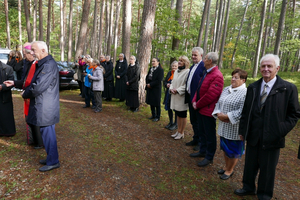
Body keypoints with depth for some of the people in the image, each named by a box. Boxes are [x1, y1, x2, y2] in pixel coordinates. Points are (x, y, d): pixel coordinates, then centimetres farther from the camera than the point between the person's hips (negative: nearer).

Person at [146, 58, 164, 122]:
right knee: (151, 102, 14)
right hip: (150, 88, 7)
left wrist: (151, 84, -17)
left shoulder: (160, 70, -11)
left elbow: (159, 80, -18)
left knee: (157, 103, 3)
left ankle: (157, 117, 16)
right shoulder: (151, 69, 12)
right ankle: (153, 115, 28)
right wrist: (147, 84, -3)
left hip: (156, 89, -7)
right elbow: (147, 77, 14)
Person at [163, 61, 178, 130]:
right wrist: (166, 84, -7)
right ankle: (170, 122, 32)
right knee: (169, 108, 14)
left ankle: (175, 124, 19)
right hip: (169, 93, 7)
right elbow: (164, 81, 14)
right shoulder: (169, 73, 11)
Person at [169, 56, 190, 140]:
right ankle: (178, 131, 29)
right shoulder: (176, 71, 13)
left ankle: (181, 133, 17)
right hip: (175, 97, 8)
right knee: (178, 115, 16)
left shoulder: (188, 72, -13)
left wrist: (178, 90, -17)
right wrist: (171, 88, -1)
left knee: (182, 115, 4)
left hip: (182, 97, -8)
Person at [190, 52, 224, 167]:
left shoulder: (217, 76, -20)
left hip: (208, 110, -9)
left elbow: (210, 95, -25)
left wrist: (198, 105, -14)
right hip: (200, 109, 9)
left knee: (209, 135, 6)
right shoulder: (206, 73, 11)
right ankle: (202, 151, 39)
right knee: (202, 132, 22)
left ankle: (209, 157, 22)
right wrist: (194, 101, -1)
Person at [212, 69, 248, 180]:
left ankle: (229, 170, 31)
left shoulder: (245, 93, -16)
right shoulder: (226, 89, 8)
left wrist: (227, 116, -20)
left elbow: (242, 112, -24)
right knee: (225, 148, 21)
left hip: (235, 128, -7)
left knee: (233, 150, 10)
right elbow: (218, 103, 9)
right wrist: (219, 114, -8)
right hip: (224, 126, 7)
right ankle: (226, 166, 41)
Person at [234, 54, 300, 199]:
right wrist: (242, 130, 5)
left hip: (272, 138, -3)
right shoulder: (253, 87, 5)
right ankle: (248, 188, 42)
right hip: (253, 135, 4)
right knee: (250, 165, 19)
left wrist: (281, 131, -13)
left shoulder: (288, 88, -7)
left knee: (267, 169, 13)